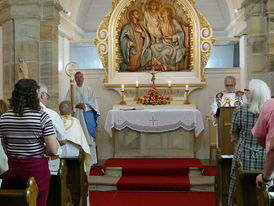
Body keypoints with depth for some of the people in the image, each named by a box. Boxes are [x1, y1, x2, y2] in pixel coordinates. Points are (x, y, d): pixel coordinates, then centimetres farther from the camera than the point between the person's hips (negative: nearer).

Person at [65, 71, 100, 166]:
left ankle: (91, 161, -1)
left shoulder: (89, 90, 11)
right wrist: (76, 106, -12)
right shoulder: (71, 91, 9)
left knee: (89, 136, -4)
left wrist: (85, 106, -13)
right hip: (76, 116, 0)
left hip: (88, 116, 1)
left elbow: (93, 102, 3)